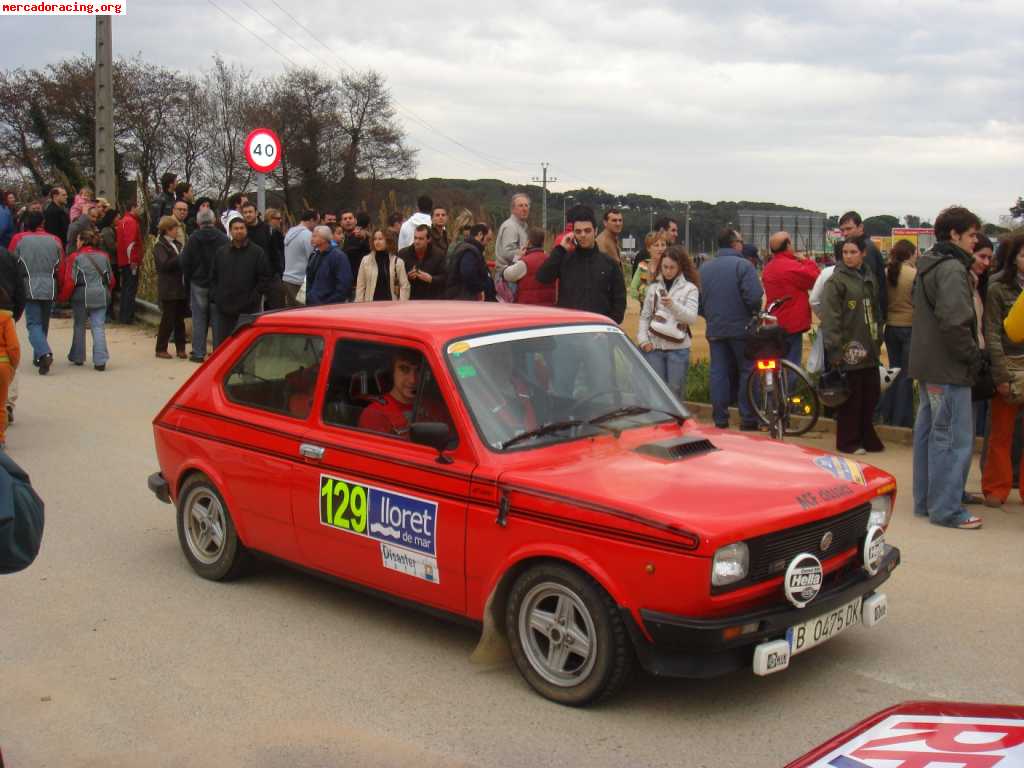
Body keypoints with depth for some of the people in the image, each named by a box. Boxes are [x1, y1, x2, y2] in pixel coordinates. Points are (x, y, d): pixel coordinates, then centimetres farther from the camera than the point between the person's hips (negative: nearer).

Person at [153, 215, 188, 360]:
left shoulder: (178, 244, 15)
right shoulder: (160, 246, -7)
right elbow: (164, 265, -20)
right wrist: (180, 257, -21)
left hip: (181, 287, 7)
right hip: (169, 289, -7)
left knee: (180, 319, 10)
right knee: (168, 320, -2)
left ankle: (180, 348, 16)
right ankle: (161, 349, 8)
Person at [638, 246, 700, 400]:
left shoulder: (690, 288, -1)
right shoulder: (654, 287, 10)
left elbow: (692, 318, -12)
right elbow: (645, 316, 11)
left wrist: (673, 305, -28)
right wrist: (642, 339, -2)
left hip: (678, 348, -2)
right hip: (654, 347, 3)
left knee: (675, 392, 2)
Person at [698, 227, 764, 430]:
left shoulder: (704, 268, 7)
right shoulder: (743, 265, -11)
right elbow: (754, 297, -20)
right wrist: (755, 313, 0)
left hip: (714, 330, 5)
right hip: (741, 328, -5)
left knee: (718, 373, 7)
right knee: (747, 371, 4)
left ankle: (720, 419, 8)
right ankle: (748, 419, 4)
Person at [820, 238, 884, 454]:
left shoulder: (869, 278, 14)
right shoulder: (836, 280, -8)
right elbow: (829, 317, -13)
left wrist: (877, 339, 14)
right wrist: (834, 348, -19)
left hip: (869, 348, 7)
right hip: (849, 348, -7)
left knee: (871, 394, 10)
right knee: (850, 398, -1)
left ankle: (867, 437, 22)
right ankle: (847, 441, 10)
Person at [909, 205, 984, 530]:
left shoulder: (927, 266, 14)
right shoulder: (952, 268, -16)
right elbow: (955, 321, -25)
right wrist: (972, 356, -13)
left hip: (927, 363, 10)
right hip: (948, 368, -10)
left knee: (929, 432, 15)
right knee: (954, 438, -5)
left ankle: (925, 500, 22)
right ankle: (947, 509, 0)